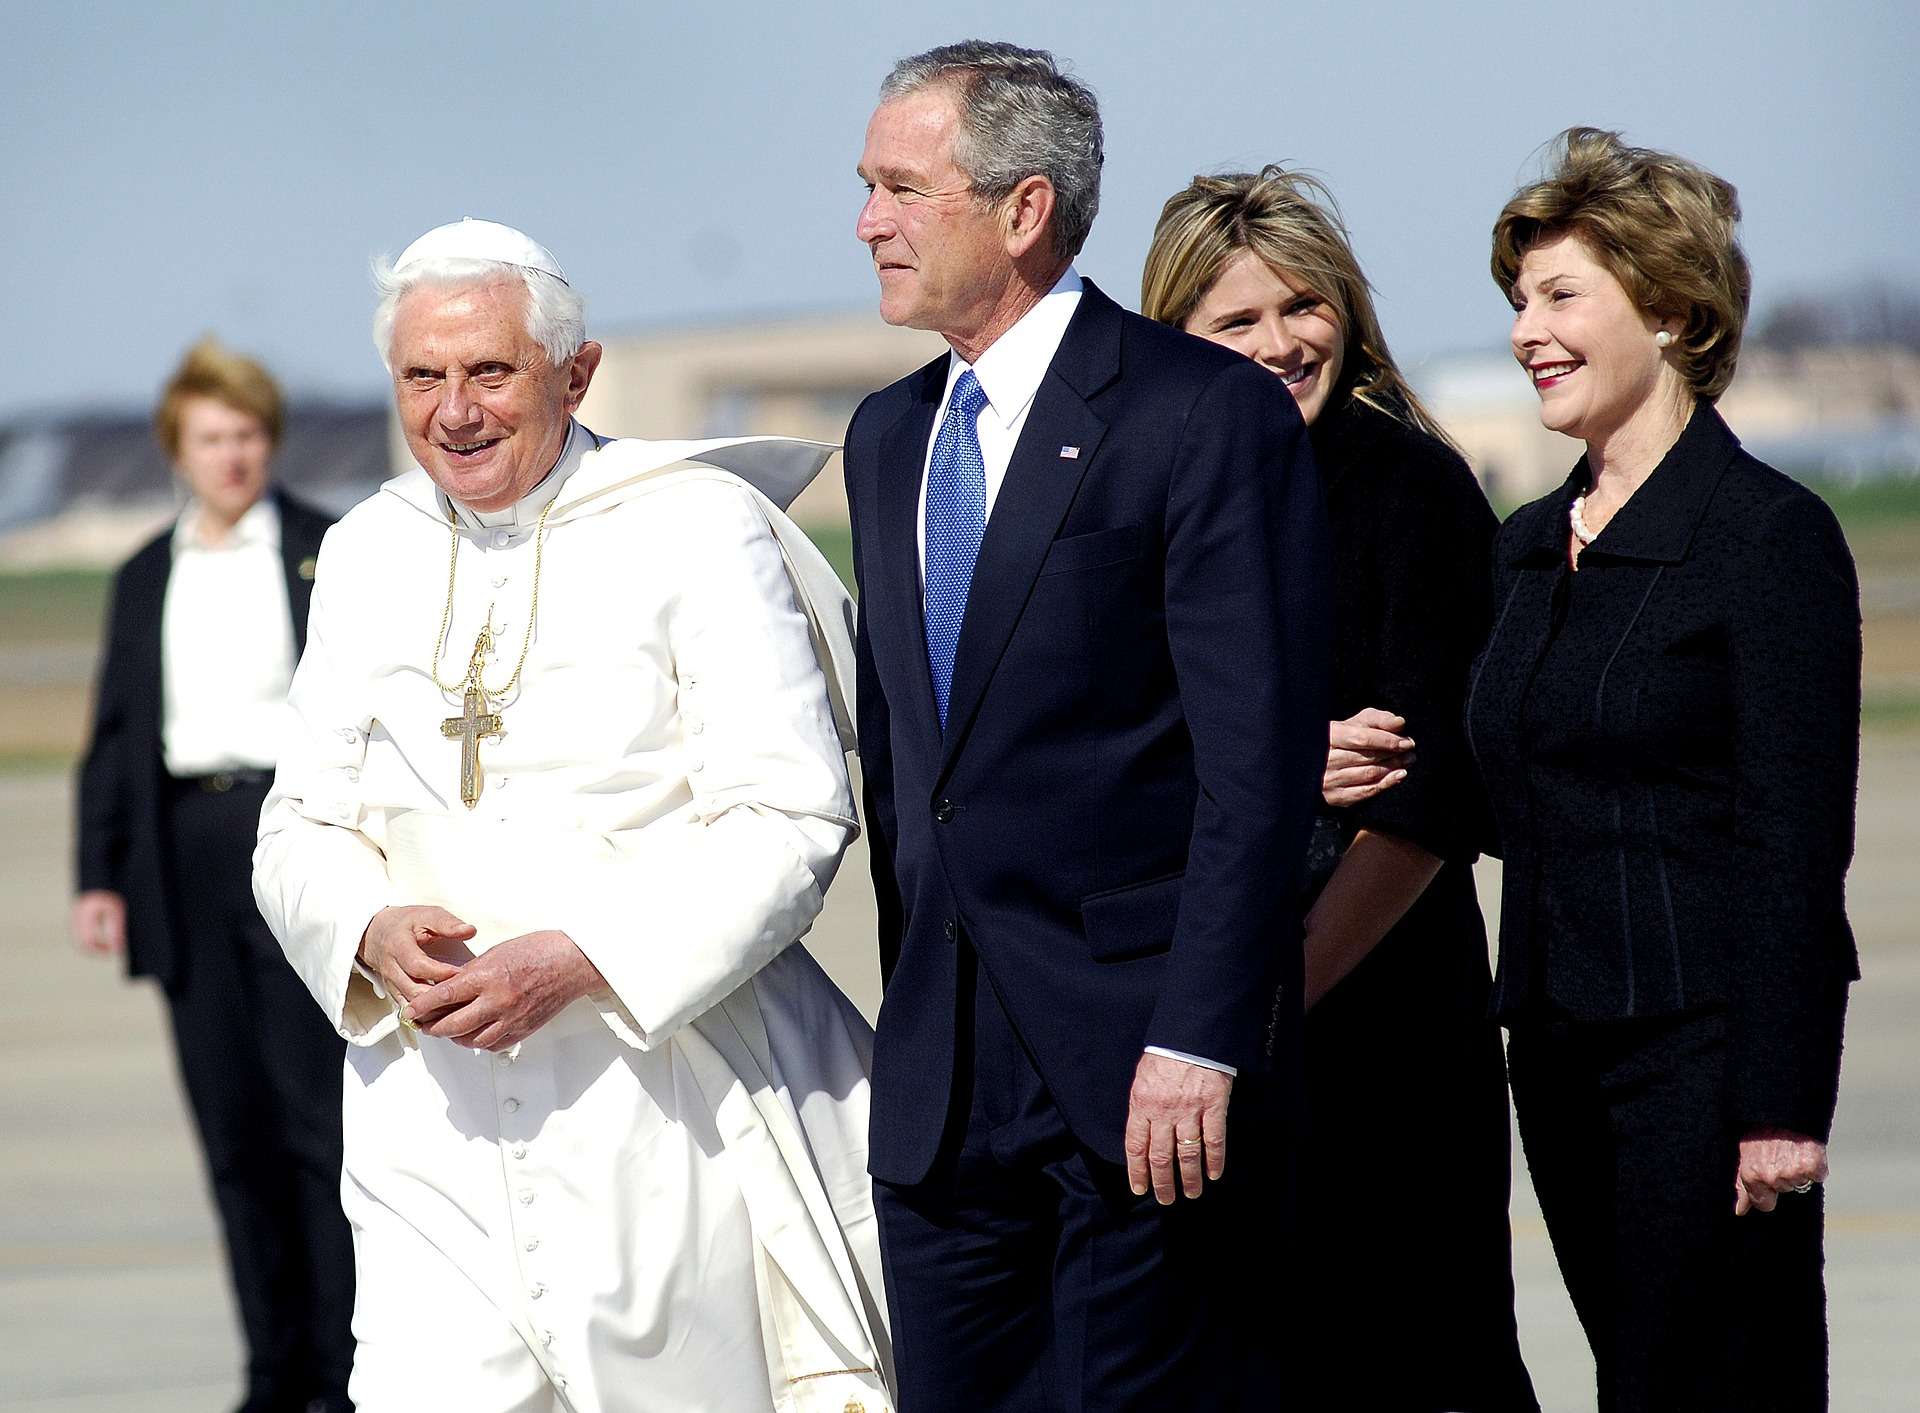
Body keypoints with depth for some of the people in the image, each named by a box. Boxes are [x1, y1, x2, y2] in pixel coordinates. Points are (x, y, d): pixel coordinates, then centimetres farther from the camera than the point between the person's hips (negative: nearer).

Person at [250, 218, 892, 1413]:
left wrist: (578, 960, -20)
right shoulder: (368, 555, 12)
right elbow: (301, 830, 15)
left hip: (663, 1082, -3)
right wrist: (375, 936, -9)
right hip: (439, 1112, 4)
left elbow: (788, 820, -10)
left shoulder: (699, 529, -4)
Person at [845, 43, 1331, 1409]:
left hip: (1145, 1053, -7)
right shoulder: (889, 436, 16)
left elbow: (1261, 759, -13)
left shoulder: (1211, 414, -8)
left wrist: (1198, 1044, -19)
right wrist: (912, 1013, 15)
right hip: (941, 1080, 7)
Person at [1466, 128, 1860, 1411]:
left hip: (1704, 1045, -7)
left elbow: (1799, 845, -13)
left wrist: (1782, 1109, -17)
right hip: (1560, 1049, 7)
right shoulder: (1534, 547, 14)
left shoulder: (1770, 534, -9)